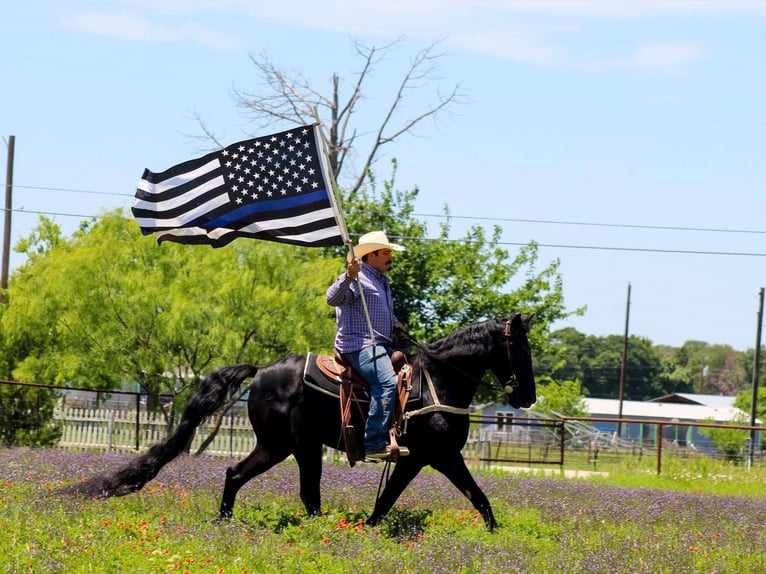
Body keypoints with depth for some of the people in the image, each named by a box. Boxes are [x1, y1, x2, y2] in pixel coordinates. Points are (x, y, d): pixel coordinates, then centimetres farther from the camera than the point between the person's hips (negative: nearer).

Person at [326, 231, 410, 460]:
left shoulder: (382, 281, 25)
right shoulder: (358, 278, -6)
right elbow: (332, 298, -22)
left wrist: (394, 323, 20)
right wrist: (348, 277, -36)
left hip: (380, 346, 11)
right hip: (360, 344, -11)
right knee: (387, 382, -30)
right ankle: (375, 443, -34)